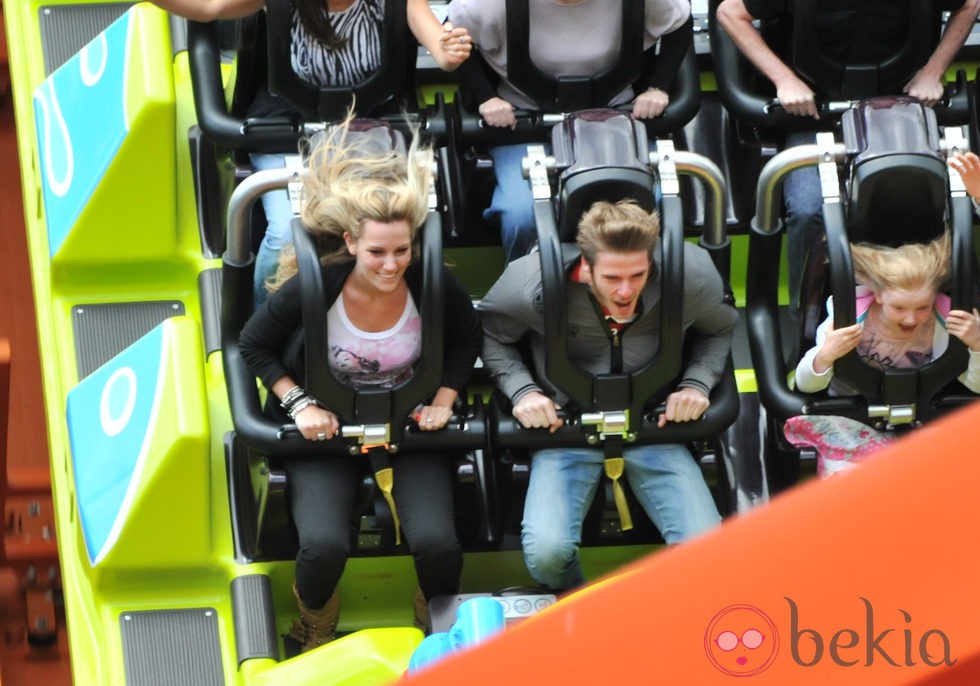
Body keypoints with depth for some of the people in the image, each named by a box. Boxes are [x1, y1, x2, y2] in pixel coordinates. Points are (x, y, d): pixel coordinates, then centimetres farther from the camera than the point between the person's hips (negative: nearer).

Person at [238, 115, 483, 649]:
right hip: (328, 426, -1)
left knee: (437, 543, -20)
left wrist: (443, 401, -5)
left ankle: (440, 621, 17)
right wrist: (299, 405, -12)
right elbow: (254, 345, -3)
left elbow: (467, 340, 6)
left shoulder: (434, 285, -17)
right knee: (323, 545, -24)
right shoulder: (312, 289, -22)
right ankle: (315, 622, 14)